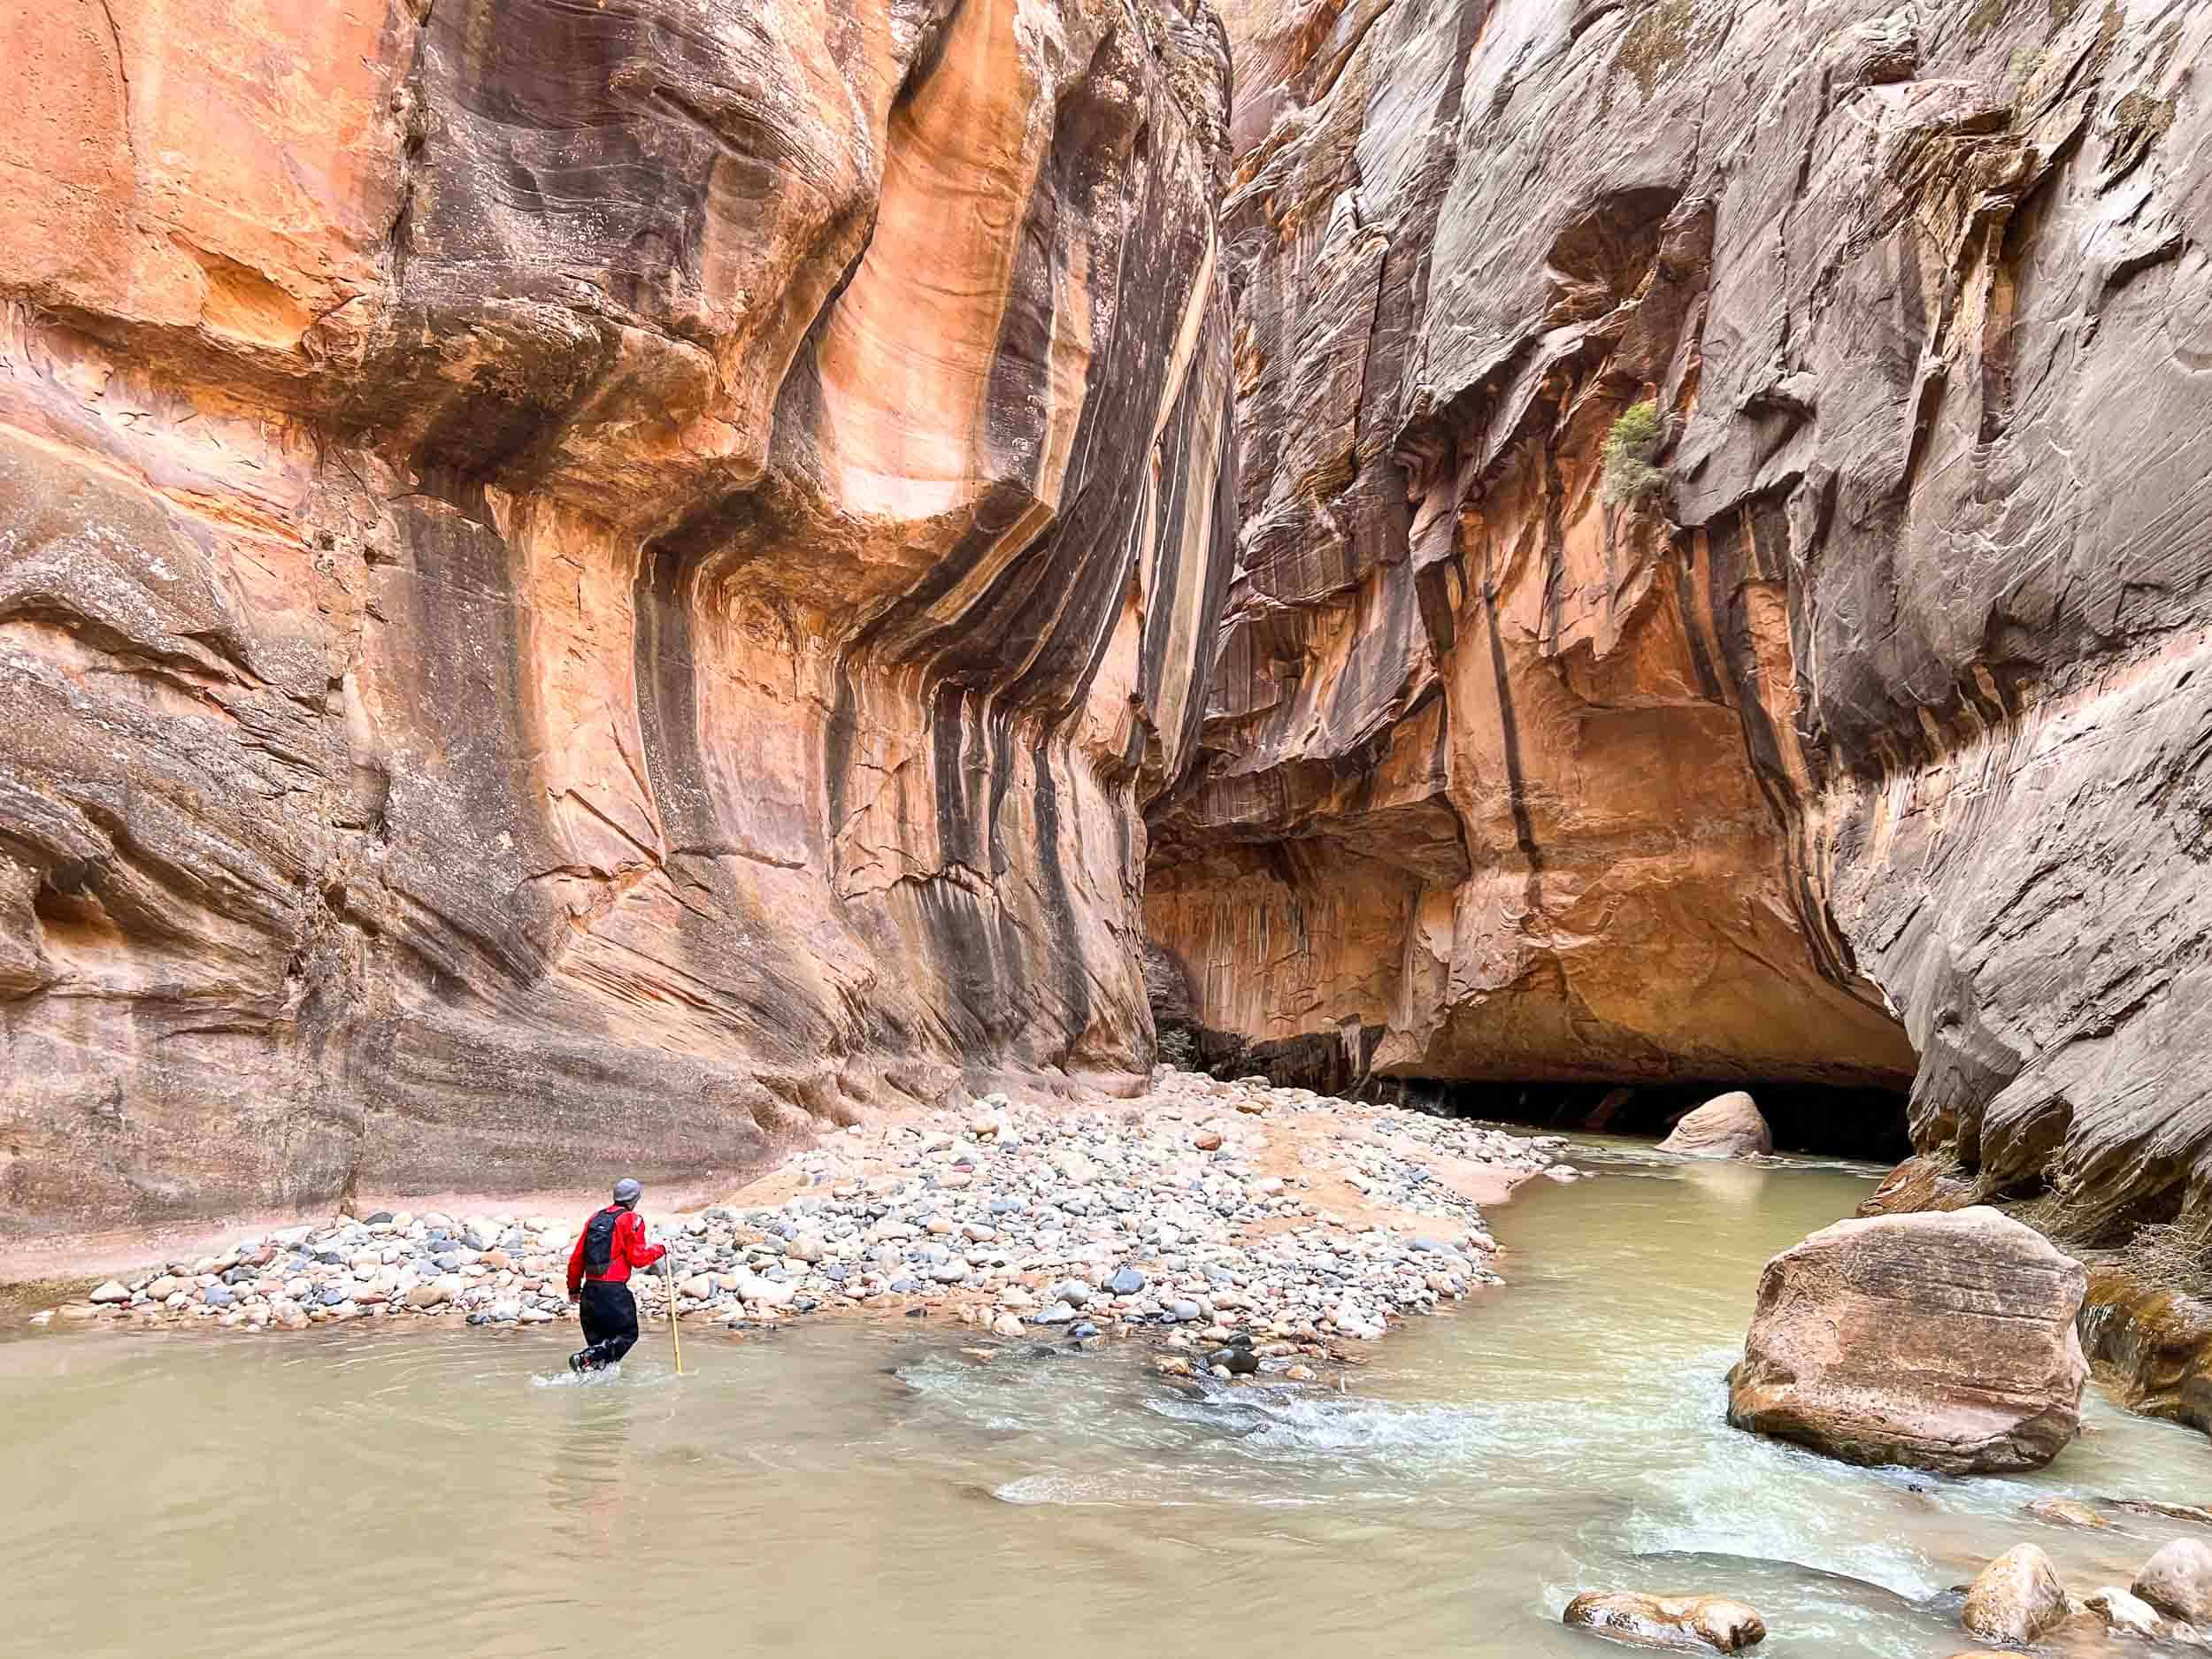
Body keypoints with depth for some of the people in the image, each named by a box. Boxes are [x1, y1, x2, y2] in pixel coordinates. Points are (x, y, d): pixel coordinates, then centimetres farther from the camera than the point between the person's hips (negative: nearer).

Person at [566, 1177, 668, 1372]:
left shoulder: (595, 1218, 15)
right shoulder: (631, 1220, -4)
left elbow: (576, 1258, 16)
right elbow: (637, 1257, -10)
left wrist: (574, 1288, 25)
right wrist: (660, 1249, 6)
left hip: (590, 1290, 7)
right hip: (614, 1291, -7)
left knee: (598, 1341, 17)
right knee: (628, 1335, 4)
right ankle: (586, 1357, -13)